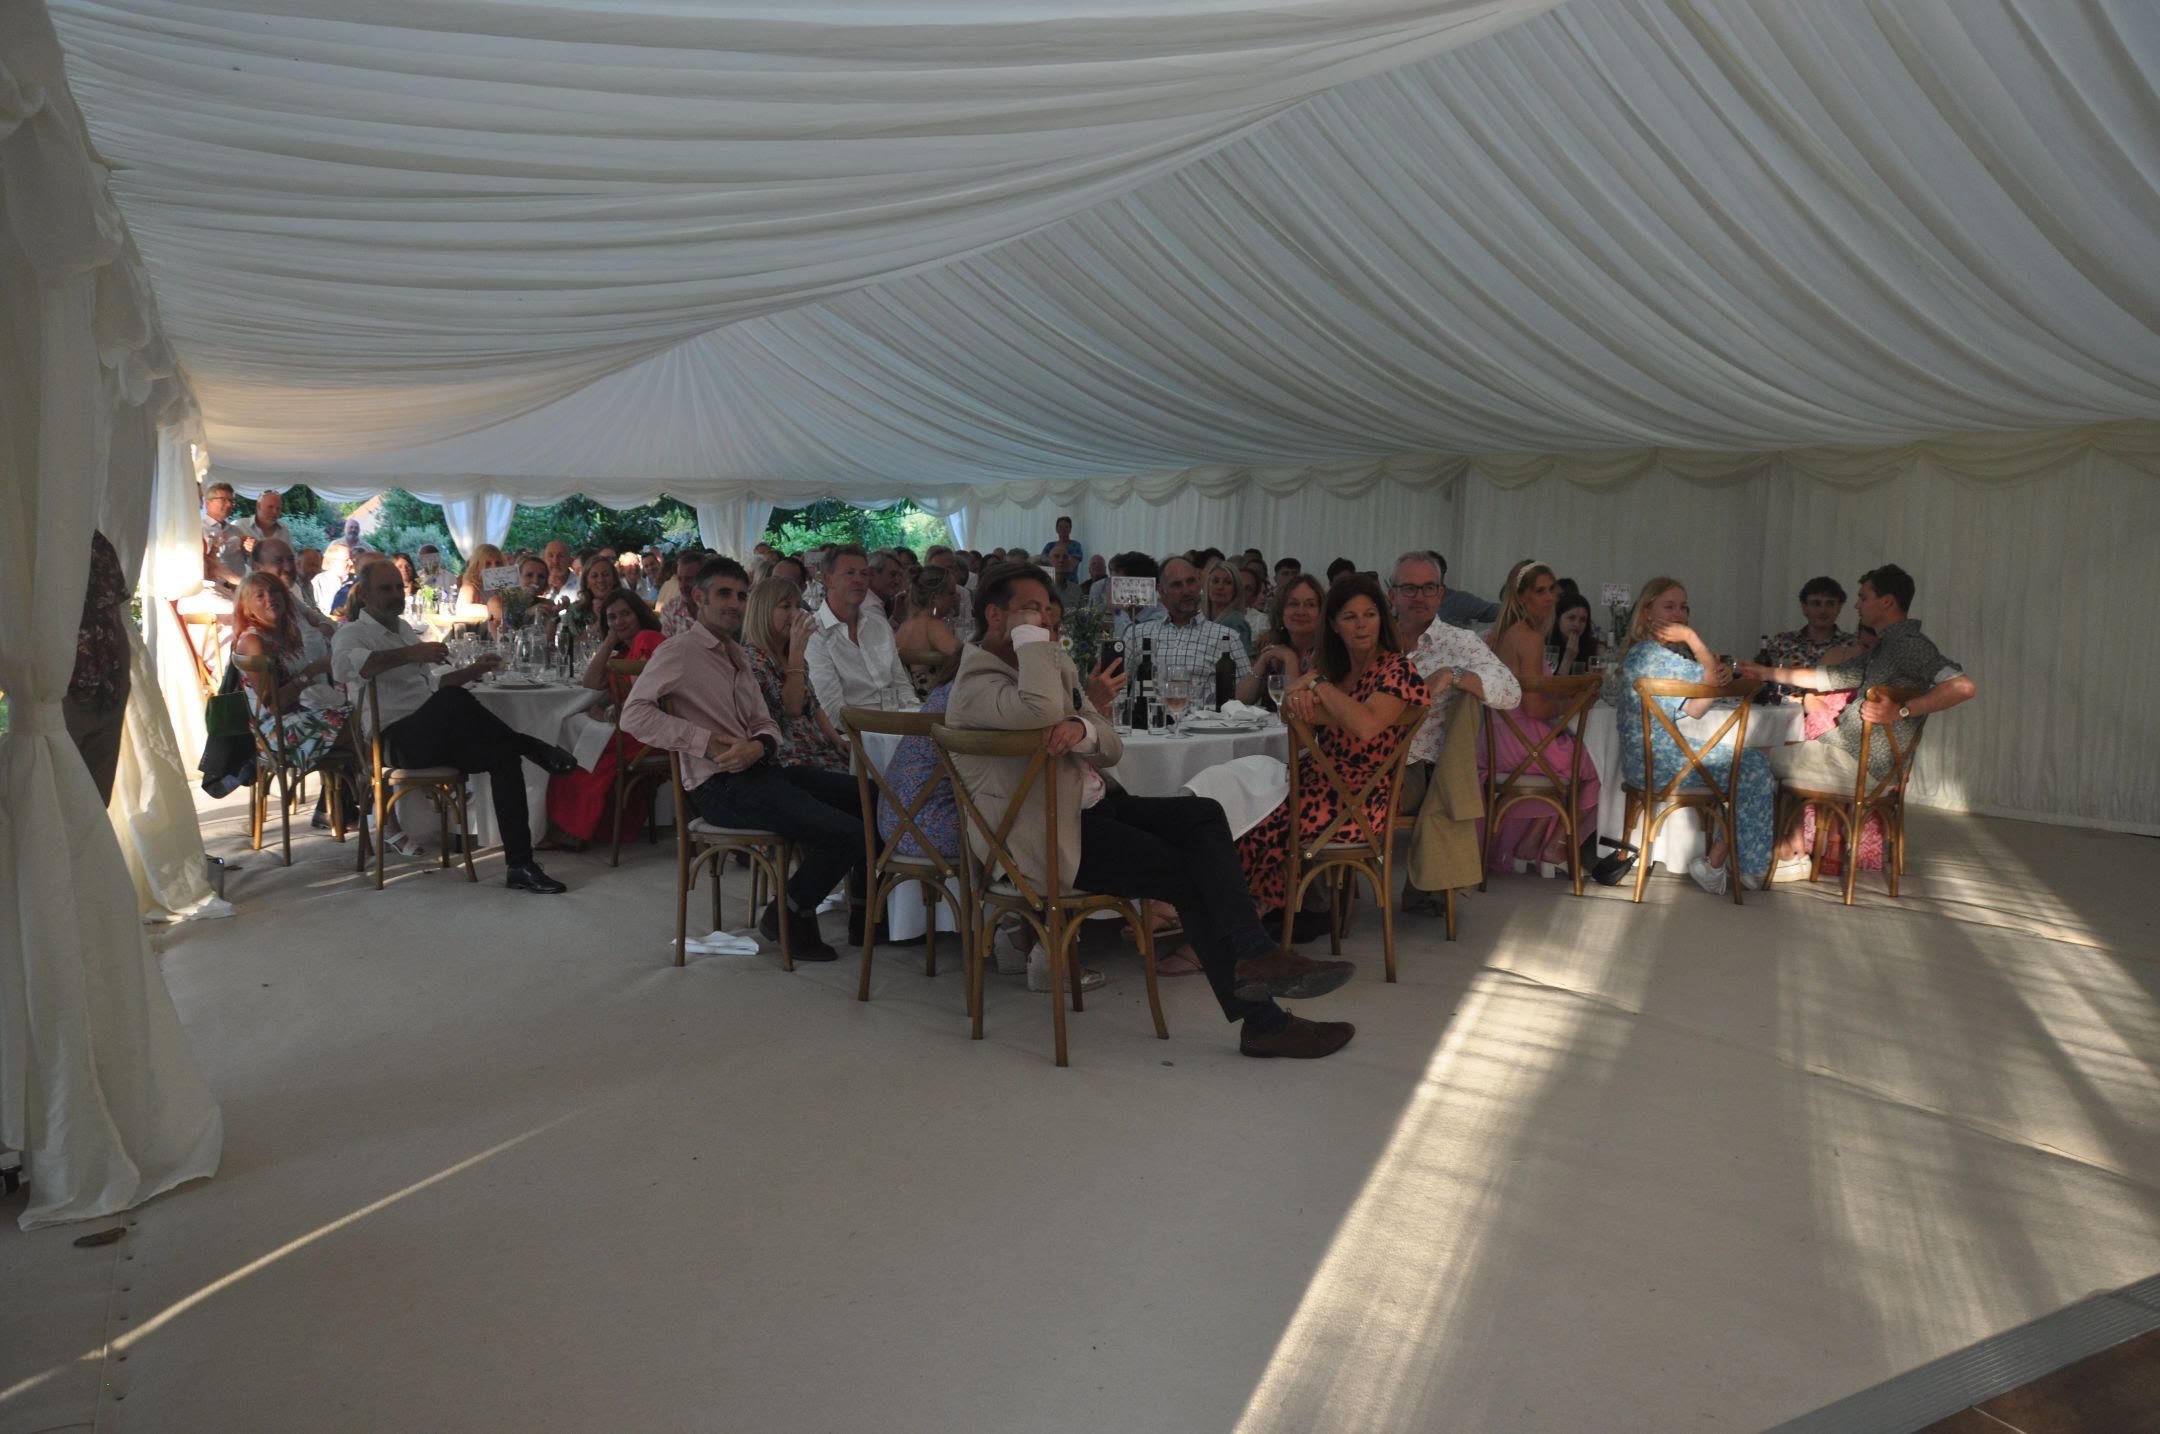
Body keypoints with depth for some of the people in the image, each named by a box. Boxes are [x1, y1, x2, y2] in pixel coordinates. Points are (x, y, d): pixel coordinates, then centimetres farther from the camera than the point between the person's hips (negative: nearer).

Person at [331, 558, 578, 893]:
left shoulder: (404, 629, 27)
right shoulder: (354, 633, 0)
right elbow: (342, 665, -26)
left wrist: (475, 670, 22)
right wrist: (408, 654, -35)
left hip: (434, 736, 8)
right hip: (395, 739, -8)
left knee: (504, 755, -20)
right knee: (452, 701, -38)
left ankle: (519, 865, -24)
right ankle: (534, 749, -20)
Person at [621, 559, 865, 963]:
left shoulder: (737, 655, 21)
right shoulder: (680, 650, -4)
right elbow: (634, 714, -16)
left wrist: (760, 746, -8)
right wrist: (706, 742, -21)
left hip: (759, 769, 8)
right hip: (721, 786, -8)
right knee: (847, 834, -20)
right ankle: (786, 917, 2)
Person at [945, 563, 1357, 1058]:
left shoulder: (1051, 663, 18)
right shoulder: (977, 683, -11)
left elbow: (1111, 748, 10)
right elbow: (1041, 711, -35)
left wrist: (1082, 729, -15)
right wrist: (1029, 638, -18)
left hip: (1091, 804, 9)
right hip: (1045, 834, -8)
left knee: (1204, 814, -14)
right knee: (1190, 875, -16)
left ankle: (1253, 957, -26)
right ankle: (1261, 1019, -12)